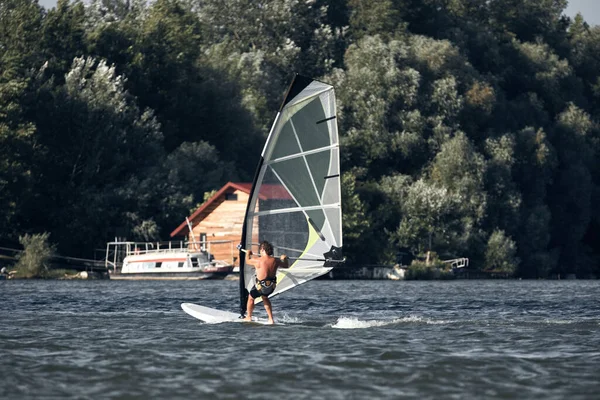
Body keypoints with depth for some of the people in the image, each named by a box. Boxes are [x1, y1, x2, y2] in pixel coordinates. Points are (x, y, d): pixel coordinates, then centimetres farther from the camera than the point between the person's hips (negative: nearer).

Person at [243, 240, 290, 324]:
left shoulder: (258, 261, -19)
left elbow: (247, 261, 1)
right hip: (272, 286, 5)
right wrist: (285, 258, 33)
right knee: (265, 297, 33)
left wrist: (248, 254, 23)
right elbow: (286, 266, 11)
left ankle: (248, 317, 37)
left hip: (261, 286, -5)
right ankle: (271, 319, 28)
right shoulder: (275, 261, -7)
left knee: (251, 298, 24)